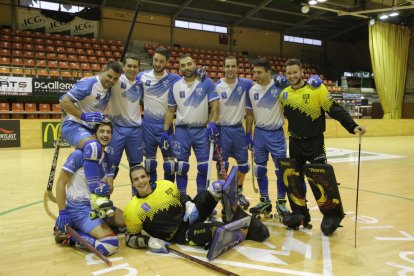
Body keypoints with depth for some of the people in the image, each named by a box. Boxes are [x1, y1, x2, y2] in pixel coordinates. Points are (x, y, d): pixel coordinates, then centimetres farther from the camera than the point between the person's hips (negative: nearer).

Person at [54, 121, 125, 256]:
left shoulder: (108, 158, 7)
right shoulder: (80, 154, -15)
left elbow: (109, 187, 7)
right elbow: (60, 183, -14)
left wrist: (106, 190, -18)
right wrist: (62, 213, -16)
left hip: (97, 204, 8)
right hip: (78, 208, -8)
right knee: (110, 245, -22)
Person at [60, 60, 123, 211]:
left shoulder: (108, 90, 7)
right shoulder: (88, 83, -15)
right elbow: (64, 102, -20)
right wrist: (84, 116, -27)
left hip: (90, 129, 9)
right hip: (73, 125, -9)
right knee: (94, 147, -36)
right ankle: (95, 196, -39)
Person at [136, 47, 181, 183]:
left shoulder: (174, 79, -6)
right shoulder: (142, 76, -1)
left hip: (166, 124, -1)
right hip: (148, 124, 1)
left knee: (169, 159, 5)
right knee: (149, 158, 11)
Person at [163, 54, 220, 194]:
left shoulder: (207, 83, -3)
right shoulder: (175, 86, 5)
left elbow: (214, 105, -6)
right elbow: (170, 110, 9)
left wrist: (212, 123, -21)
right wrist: (165, 131, 1)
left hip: (201, 130, -1)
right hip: (182, 131, 1)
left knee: (204, 167, 4)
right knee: (181, 167, 4)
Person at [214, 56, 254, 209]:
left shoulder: (245, 84, -2)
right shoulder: (216, 86, -6)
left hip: (238, 129, 2)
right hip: (222, 129, -2)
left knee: (243, 164, 11)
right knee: (222, 166, 6)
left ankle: (239, 193, 32)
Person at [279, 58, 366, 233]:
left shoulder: (317, 89, -10)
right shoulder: (284, 94, 5)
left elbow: (335, 110, -16)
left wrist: (353, 126, -25)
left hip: (315, 143, -5)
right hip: (294, 144, 5)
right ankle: (301, 215, 27)